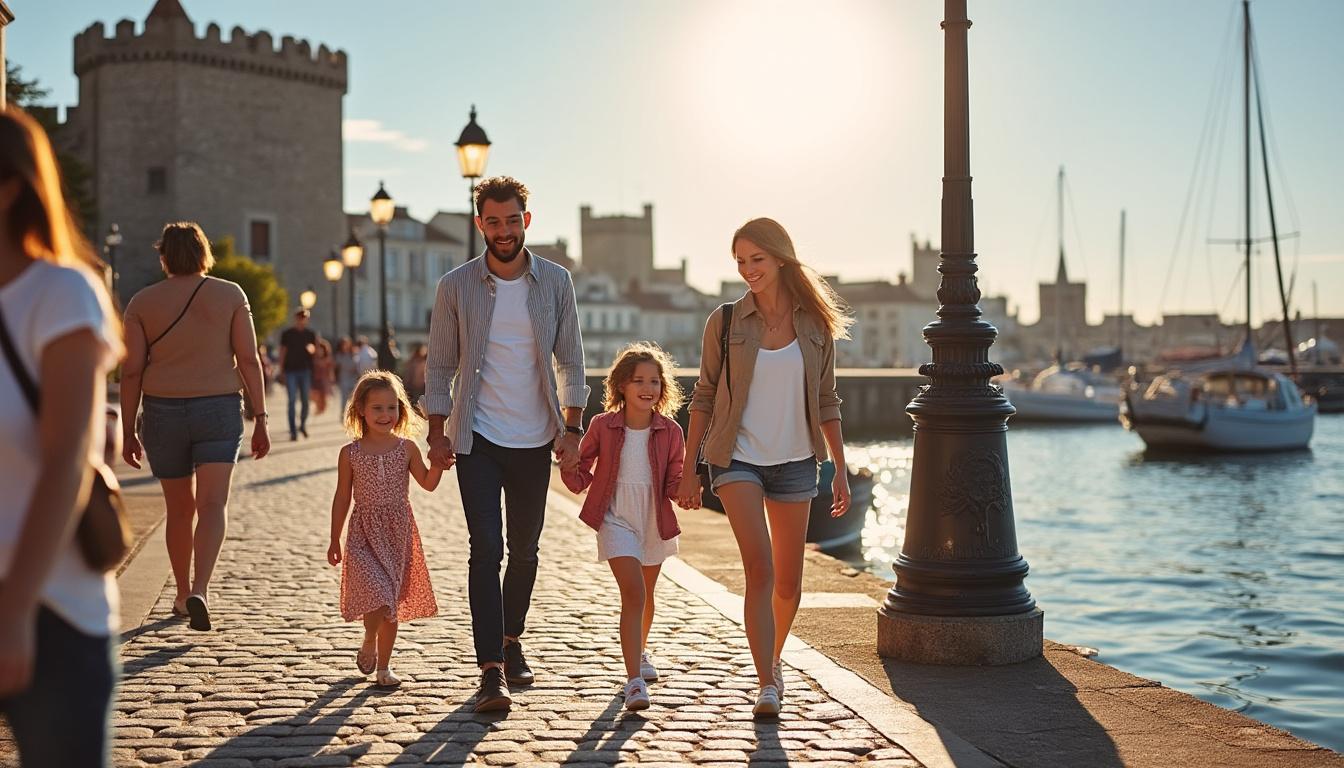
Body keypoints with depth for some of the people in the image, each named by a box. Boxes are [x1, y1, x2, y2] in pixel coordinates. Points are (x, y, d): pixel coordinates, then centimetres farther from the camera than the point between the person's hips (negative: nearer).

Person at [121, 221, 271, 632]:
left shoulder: (143, 302, 2)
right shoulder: (230, 295, 0)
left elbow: (131, 371, -1)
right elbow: (249, 360, -4)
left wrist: (128, 431, 6)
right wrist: (260, 419, 0)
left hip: (164, 412, 2)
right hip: (219, 409, -1)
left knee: (179, 509, 15)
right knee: (212, 505, -7)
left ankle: (183, 594, 27)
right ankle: (199, 591, -26)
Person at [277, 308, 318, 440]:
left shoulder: (310, 334, 9)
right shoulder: (287, 334, 4)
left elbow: (315, 349, 11)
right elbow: (283, 352, 5)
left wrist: (312, 348, -14)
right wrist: (281, 370, 0)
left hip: (305, 370, 2)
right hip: (291, 370, -2)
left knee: (305, 400, 6)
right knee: (292, 401, -7)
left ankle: (303, 424, 28)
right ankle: (293, 431, -7)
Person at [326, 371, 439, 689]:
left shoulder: (407, 448, 1)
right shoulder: (350, 453, -1)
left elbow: (428, 483, 0)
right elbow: (342, 498, 5)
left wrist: (438, 463, -20)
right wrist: (335, 541, 7)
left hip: (398, 532, 2)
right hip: (364, 532, -2)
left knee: (392, 603, 8)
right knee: (378, 594, -19)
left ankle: (383, 666, 21)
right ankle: (369, 643, 10)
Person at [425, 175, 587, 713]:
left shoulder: (555, 281, 1)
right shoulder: (456, 286, -2)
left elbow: (571, 361, 5)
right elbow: (439, 367, 3)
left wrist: (571, 428, -2)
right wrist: (436, 436, -3)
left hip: (535, 440, 2)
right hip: (478, 439, -2)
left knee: (524, 550, 11)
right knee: (486, 549, -10)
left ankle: (511, 641, 32)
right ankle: (492, 671, -9)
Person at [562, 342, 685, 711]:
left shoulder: (670, 431, -8)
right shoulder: (603, 426, -10)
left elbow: (675, 478, -1)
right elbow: (582, 466, 2)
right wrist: (575, 477, -18)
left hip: (654, 522, 3)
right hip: (616, 521, -3)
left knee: (645, 593, 22)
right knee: (633, 592, -19)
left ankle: (640, 652, 50)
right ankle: (634, 680, -20)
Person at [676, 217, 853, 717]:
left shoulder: (815, 324, 2)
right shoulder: (725, 322, -2)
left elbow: (826, 402, 8)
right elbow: (704, 396, 3)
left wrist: (840, 469, 5)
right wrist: (688, 468, 1)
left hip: (795, 462, 2)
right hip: (738, 459, -2)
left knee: (788, 582, 10)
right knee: (760, 569, -17)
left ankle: (773, 660, 35)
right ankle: (767, 685, -13)